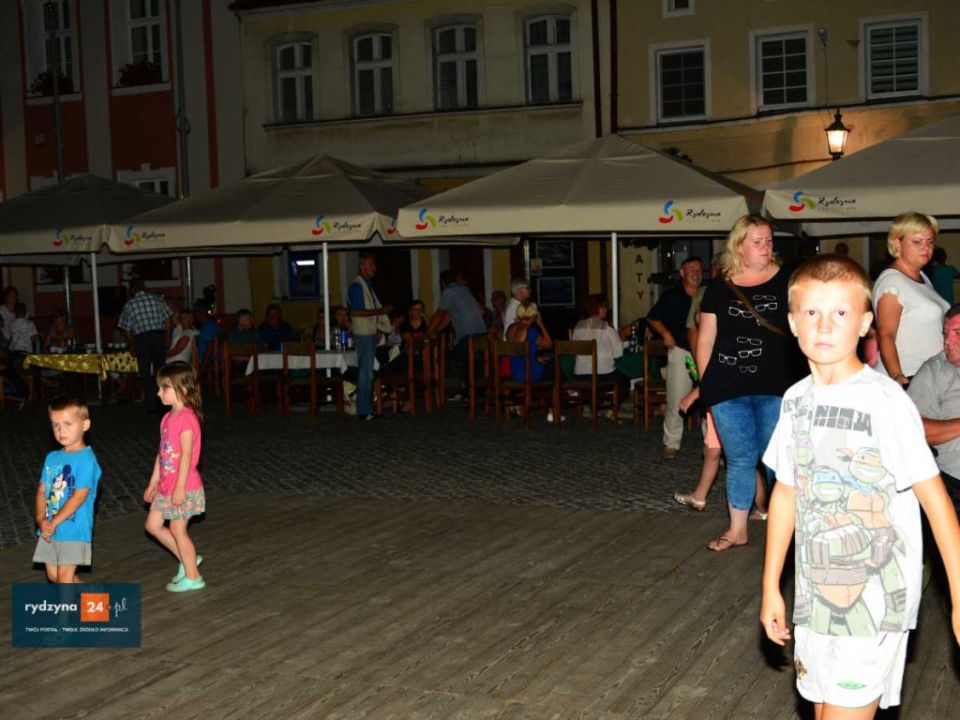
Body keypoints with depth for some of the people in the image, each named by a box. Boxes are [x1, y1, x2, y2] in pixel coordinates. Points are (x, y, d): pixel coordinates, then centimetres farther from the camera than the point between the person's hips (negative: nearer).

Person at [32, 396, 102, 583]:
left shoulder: (86, 458, -15)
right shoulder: (52, 458, 7)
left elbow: (79, 497, -19)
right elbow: (42, 490, 5)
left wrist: (53, 523, -17)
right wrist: (41, 519, -11)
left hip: (74, 528, -7)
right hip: (49, 529, 7)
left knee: (64, 575, -5)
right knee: (53, 575, 16)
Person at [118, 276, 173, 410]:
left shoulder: (129, 305, 5)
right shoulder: (157, 299, 7)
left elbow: (127, 330, 6)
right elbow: (167, 320, 6)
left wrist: (132, 345, 18)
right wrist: (165, 338, 15)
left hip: (141, 338, -2)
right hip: (159, 335, 2)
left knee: (145, 372, 5)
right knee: (159, 369, 12)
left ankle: (150, 403, 2)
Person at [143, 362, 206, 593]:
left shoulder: (187, 418, -20)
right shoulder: (168, 418, 8)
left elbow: (186, 456, -22)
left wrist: (180, 487, -22)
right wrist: (153, 482, 16)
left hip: (183, 486, -9)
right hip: (166, 485, 9)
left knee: (177, 530, 2)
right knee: (153, 525, 14)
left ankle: (193, 577, 17)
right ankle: (188, 558, 27)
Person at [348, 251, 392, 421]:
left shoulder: (367, 285, 18)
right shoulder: (357, 286, -13)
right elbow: (355, 312, -20)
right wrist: (379, 311, -18)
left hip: (371, 333, 10)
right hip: (363, 334, -10)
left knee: (368, 372, 12)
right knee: (365, 373, -8)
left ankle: (368, 408, 17)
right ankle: (364, 411, -4)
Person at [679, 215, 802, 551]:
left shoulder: (786, 282, 1)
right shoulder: (719, 288, 6)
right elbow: (706, 338, 10)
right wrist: (704, 383, 9)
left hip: (776, 388, -1)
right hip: (729, 389, 2)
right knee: (740, 459, 10)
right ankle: (737, 530, 22)